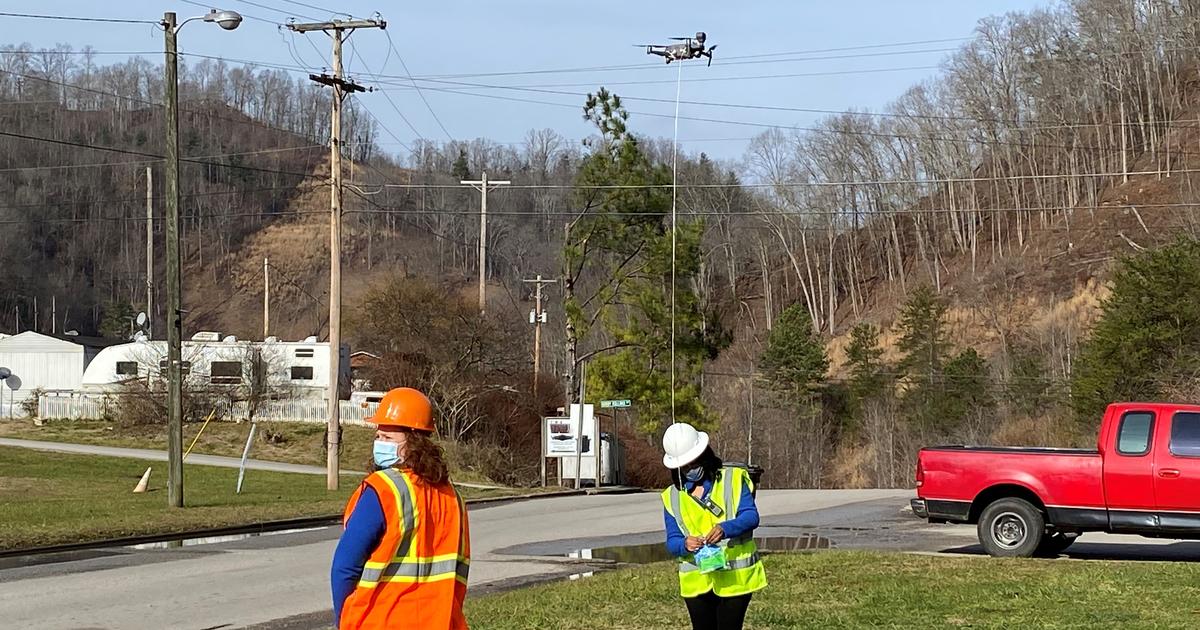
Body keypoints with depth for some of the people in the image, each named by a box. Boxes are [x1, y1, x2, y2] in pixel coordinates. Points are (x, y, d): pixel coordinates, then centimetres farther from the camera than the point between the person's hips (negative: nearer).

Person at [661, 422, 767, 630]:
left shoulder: (734, 479, -1)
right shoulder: (672, 497, 7)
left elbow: (751, 516, -12)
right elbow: (672, 541, 2)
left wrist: (726, 528, -32)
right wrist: (684, 544, -22)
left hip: (735, 578, -3)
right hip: (696, 582, 3)